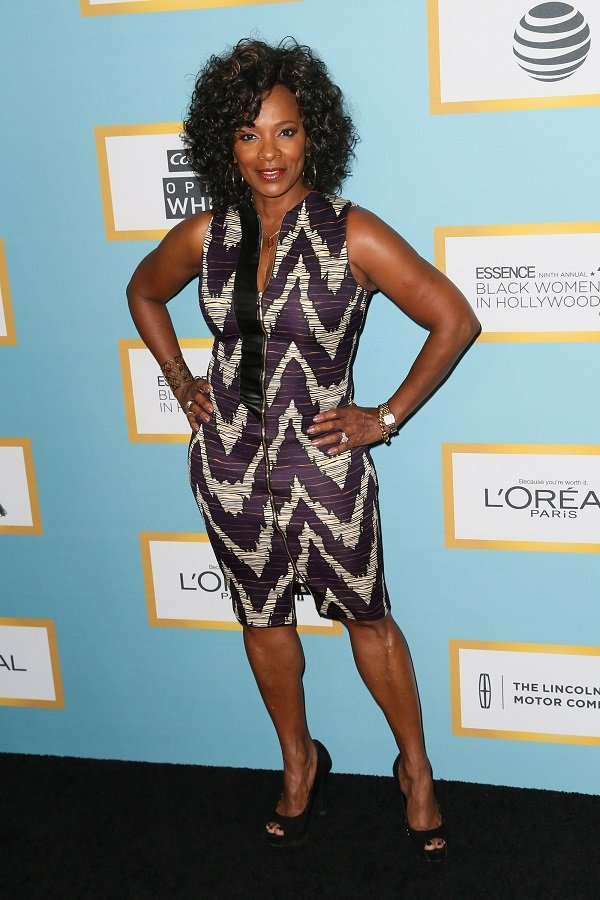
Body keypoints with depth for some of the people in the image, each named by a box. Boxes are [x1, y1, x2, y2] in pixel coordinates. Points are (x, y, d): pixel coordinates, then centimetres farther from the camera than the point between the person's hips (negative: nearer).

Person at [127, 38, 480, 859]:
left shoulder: (353, 235, -14)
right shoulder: (205, 236, -3)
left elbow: (454, 321, -10)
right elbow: (144, 295, 17)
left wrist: (387, 416, -8)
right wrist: (181, 382, 9)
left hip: (325, 465, -3)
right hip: (229, 463, 4)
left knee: (365, 615, 10)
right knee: (263, 619, 17)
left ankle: (416, 767, 31)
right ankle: (299, 763, 39)